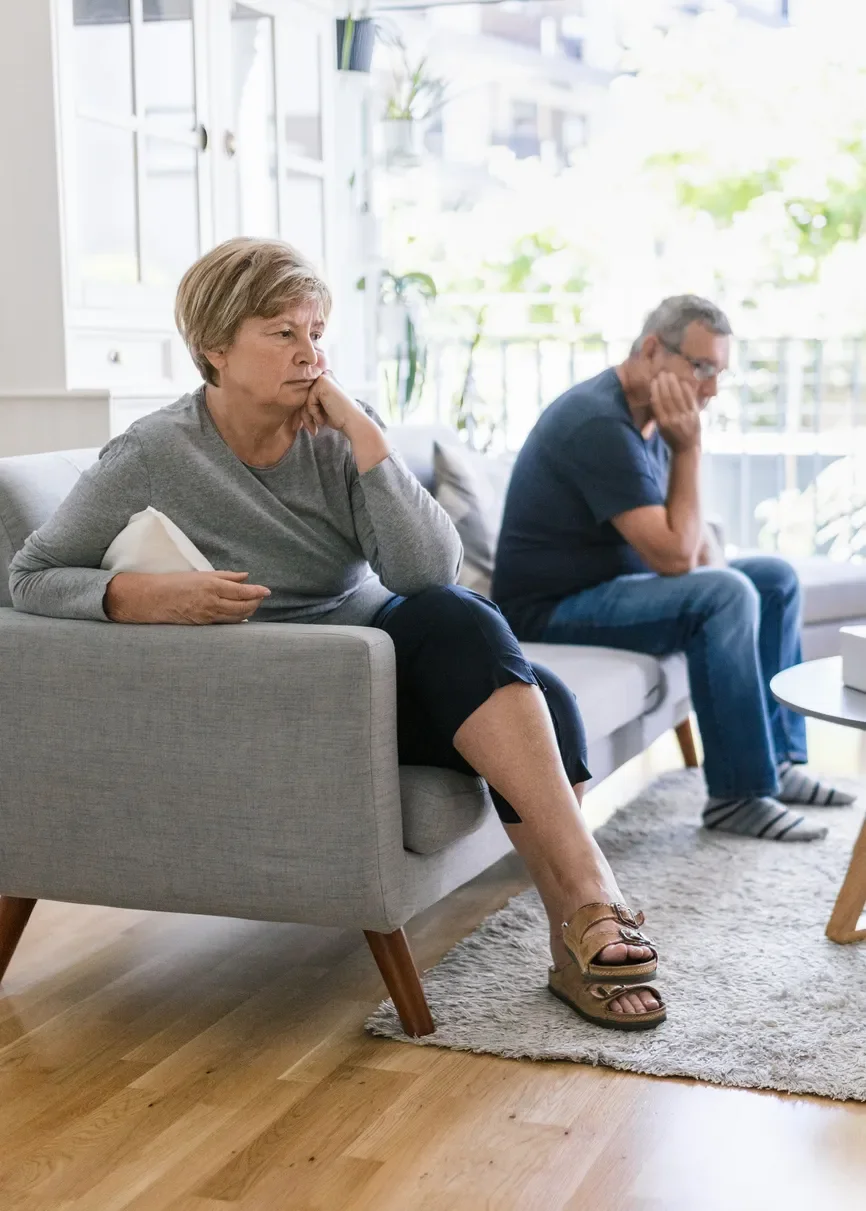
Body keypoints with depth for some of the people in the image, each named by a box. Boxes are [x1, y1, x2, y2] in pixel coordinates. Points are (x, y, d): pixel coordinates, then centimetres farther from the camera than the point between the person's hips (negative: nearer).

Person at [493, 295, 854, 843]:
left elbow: (689, 532, 18)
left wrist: (718, 575, -1)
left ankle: (778, 759, 11)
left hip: (614, 582, 10)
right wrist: (688, 449, -23)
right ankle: (738, 796, -19)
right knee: (726, 596, -28)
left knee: (776, 577, 9)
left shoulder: (650, 416, 7)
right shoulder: (600, 423, -24)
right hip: (554, 607, -10)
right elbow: (674, 556, -27)